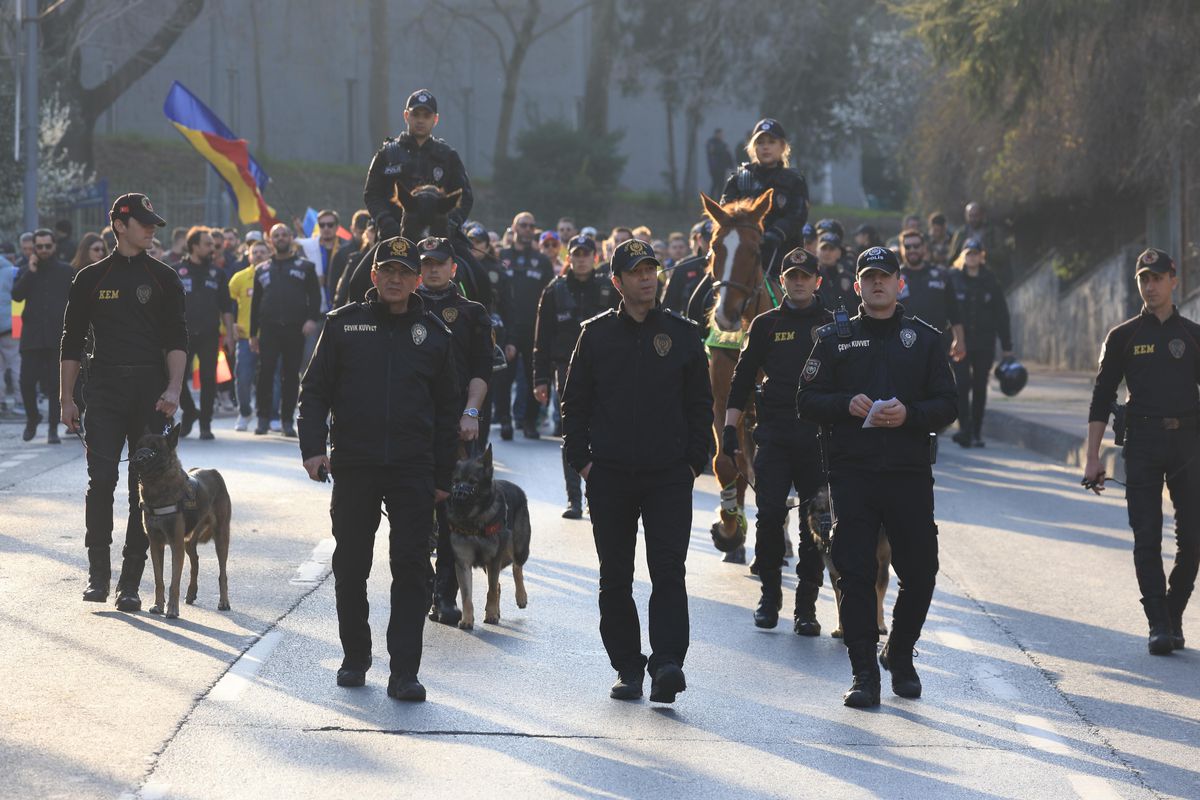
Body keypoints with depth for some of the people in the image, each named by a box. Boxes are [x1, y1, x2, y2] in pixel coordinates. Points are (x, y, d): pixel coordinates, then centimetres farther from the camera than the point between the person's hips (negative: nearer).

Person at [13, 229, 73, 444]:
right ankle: (32, 417, 20)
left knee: (56, 384, -2)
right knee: (27, 381, -5)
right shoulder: (26, 271, 11)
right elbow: (16, 295, -4)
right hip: (32, 336, 1)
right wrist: (31, 272, -10)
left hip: (58, 337, -1)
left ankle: (53, 428, 5)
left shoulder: (67, 271, 7)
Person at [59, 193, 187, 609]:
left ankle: (130, 582, 5)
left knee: (146, 486, 0)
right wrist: (66, 399, 4)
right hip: (104, 389, 0)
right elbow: (71, 342, 10)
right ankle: (98, 574, 2)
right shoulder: (91, 278, 8)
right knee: (101, 480, -9)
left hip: (151, 391, 1)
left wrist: (173, 389, -12)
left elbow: (177, 340, 3)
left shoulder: (164, 278, 8)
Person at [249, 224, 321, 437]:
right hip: (269, 329, 1)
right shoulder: (262, 270, 17)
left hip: (295, 329, -1)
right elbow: (255, 303, 18)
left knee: (292, 375, 1)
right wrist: (253, 333, 12)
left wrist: (313, 319, -11)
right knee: (265, 373, -6)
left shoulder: (305, 266, 10)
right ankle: (264, 418, 0)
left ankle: (287, 420, 7)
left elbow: (315, 295, 5)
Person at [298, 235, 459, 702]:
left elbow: (447, 411, 13)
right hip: (354, 467, 0)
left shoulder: (433, 334, 10)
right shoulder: (343, 325, 7)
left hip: (413, 470, 0)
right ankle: (355, 658, 23)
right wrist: (313, 447, -7)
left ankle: (404, 672, -5)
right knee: (350, 567, 8)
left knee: (411, 568, -6)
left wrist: (443, 477, 9)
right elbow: (315, 391, 7)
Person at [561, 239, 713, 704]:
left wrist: (694, 461, 1)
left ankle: (666, 664, -16)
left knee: (669, 571, -11)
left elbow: (700, 404, 9)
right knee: (616, 578, 5)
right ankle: (628, 668, 13)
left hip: (669, 476, -1)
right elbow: (574, 402, 9)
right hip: (609, 476, 1)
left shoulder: (681, 334, 6)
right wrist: (581, 459, 1)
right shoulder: (597, 334, 6)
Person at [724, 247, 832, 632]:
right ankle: (769, 596, 9)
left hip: (819, 437, 0)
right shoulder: (765, 325, 9)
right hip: (773, 436, 0)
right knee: (770, 516, -6)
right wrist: (730, 427, 4)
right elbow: (743, 378, 11)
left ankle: (806, 606, 7)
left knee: (815, 522, 0)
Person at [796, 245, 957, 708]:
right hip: (852, 472, -1)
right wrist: (846, 405, -13)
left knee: (920, 572, 4)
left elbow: (947, 406, 6)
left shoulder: (924, 339, 10)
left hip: (910, 472, 1)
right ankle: (864, 673, -1)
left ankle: (900, 655, 27)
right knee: (855, 573, -6)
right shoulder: (835, 340, 10)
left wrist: (909, 414, -13)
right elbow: (807, 401, 6)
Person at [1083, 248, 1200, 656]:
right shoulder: (1124, 337, 6)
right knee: (1147, 539, -5)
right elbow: (1102, 398, 5)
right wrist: (1092, 457, -2)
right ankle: (1159, 626, -2)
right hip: (1142, 442, -1)